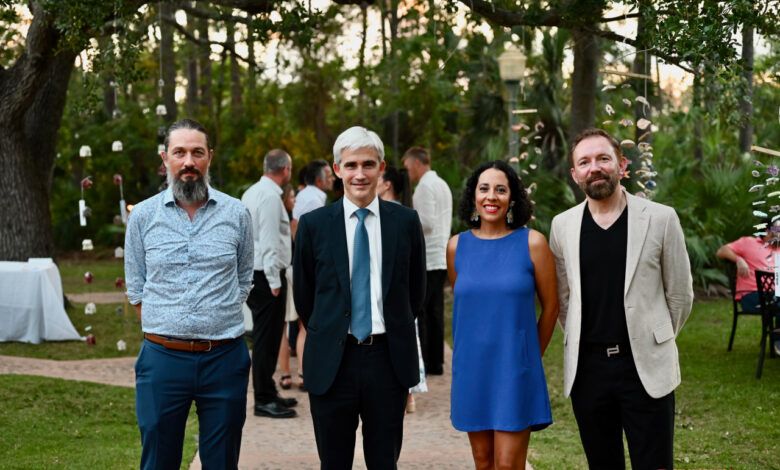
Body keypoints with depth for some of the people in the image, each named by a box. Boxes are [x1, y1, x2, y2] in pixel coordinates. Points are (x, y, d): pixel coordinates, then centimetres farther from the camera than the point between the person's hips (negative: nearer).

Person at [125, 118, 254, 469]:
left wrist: (216, 328, 6)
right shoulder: (143, 215, 4)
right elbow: (136, 288, 11)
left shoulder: (236, 214, 4)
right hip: (162, 358, 0)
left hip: (224, 358, 0)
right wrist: (165, 335, 3)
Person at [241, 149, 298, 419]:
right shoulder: (270, 196, -15)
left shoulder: (251, 193, 15)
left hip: (252, 273, 10)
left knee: (265, 337, 16)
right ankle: (264, 400, -1)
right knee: (266, 338, -5)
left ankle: (267, 393, 25)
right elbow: (269, 241, -20)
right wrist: (274, 281, -19)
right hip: (266, 275, -10)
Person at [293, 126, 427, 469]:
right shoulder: (313, 224, 0)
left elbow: (416, 290, 11)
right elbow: (303, 296, 8)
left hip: (388, 359, 1)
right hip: (332, 362, 0)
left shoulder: (406, 221, 2)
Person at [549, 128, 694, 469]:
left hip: (645, 368, -2)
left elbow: (680, 294, 6)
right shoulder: (562, 226, 5)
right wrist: (579, 344, 13)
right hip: (586, 368, 3)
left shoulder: (661, 219, -3)